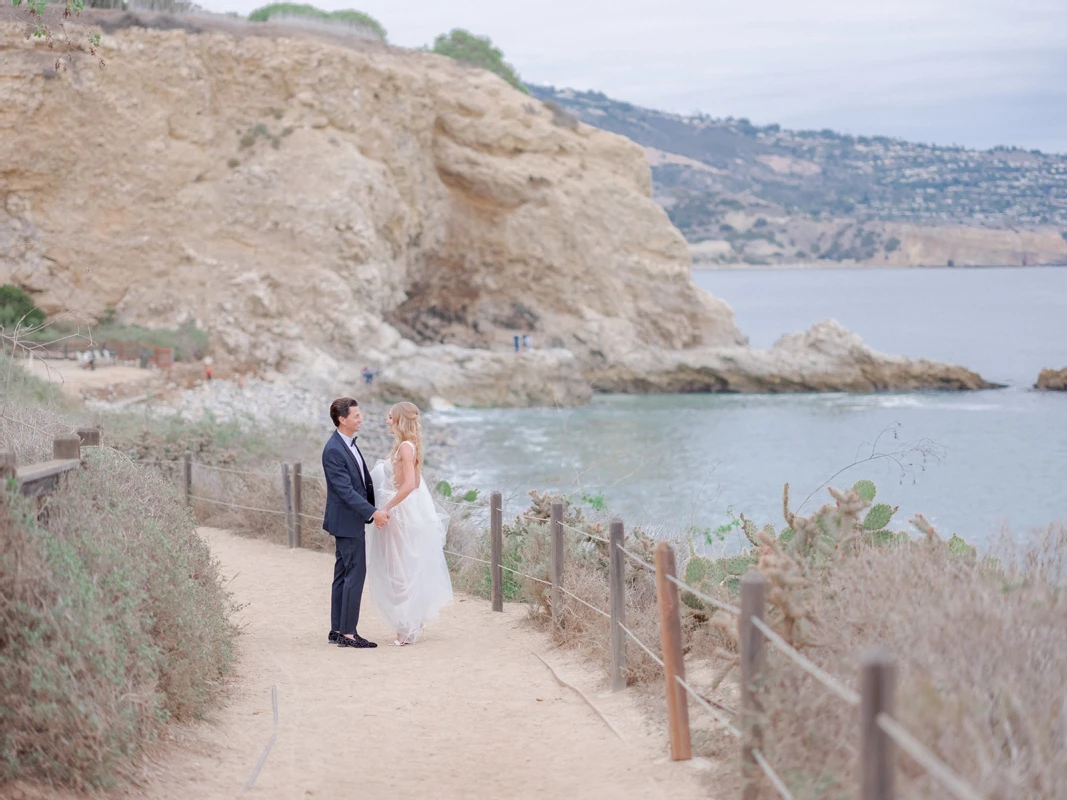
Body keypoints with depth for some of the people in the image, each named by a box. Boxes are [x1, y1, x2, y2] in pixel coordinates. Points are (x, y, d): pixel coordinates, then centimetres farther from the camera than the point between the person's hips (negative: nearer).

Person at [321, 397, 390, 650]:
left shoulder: (349, 444, 11)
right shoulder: (333, 451, -20)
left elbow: (363, 482, 16)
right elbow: (346, 491, -23)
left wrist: (375, 509, 7)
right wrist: (372, 513, -23)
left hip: (351, 521, 10)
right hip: (347, 522, -10)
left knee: (343, 576, 13)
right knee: (355, 575, -7)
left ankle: (337, 630, 18)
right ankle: (347, 633, -3)